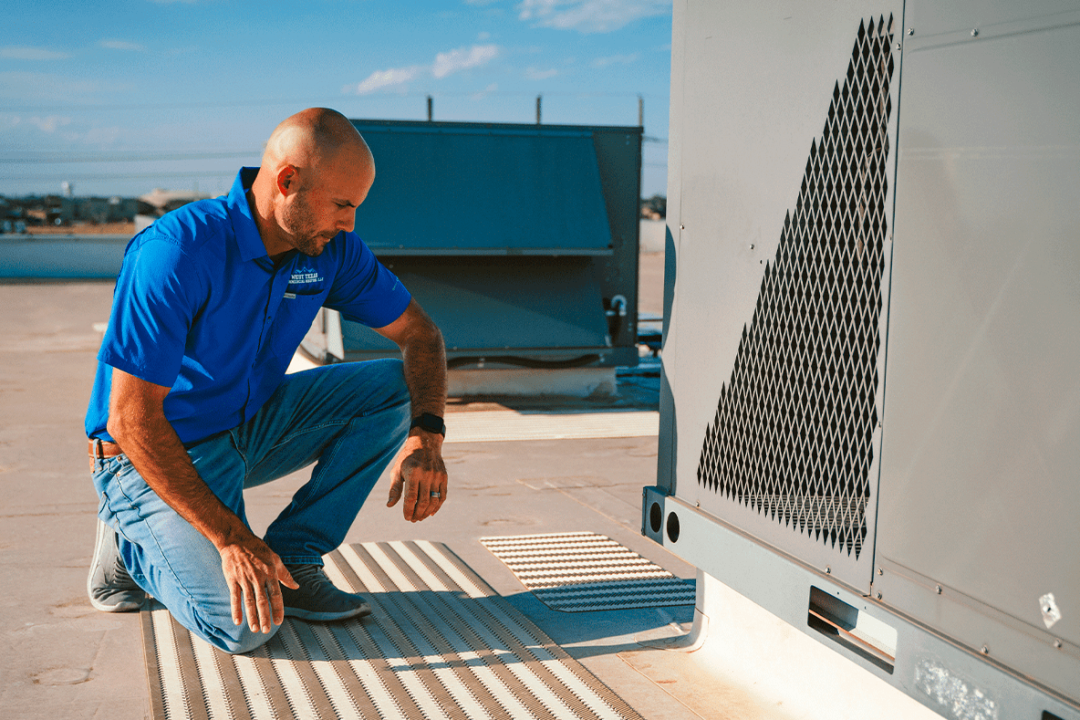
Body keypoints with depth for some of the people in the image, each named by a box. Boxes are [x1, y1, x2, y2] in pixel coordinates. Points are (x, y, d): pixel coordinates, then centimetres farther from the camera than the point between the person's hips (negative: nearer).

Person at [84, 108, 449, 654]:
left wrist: (426, 435, -20)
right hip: (153, 455, -6)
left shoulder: (330, 248, -9)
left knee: (395, 386, -10)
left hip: (249, 430, 7)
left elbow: (419, 334, 1)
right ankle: (132, 544, 6)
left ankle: (293, 559, -5)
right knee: (243, 626, -24)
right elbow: (131, 418, -29)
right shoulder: (178, 251, -29)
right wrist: (230, 538, -31)